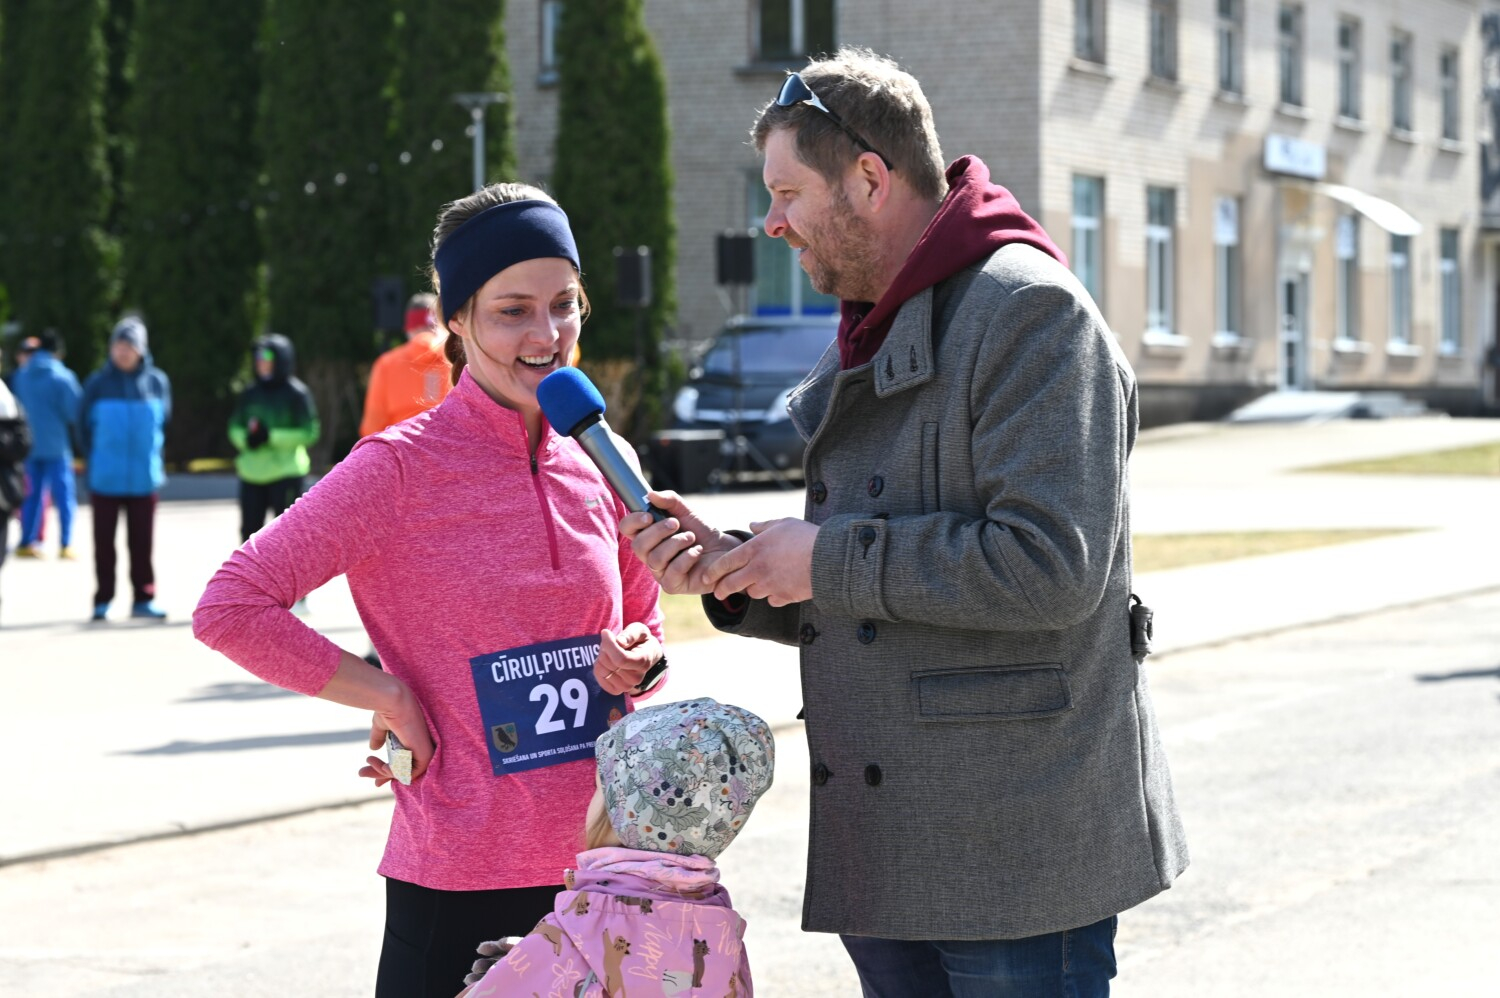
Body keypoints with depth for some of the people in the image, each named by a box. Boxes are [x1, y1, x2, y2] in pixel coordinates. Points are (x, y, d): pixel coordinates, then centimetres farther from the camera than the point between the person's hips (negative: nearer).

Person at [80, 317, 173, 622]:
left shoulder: (156, 382, 0)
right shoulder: (97, 384, -3)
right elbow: (86, 428, 5)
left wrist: (151, 456, 5)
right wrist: (95, 462, 2)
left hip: (143, 478, 1)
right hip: (105, 479, -1)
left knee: (142, 542, 4)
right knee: (104, 542, 5)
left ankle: (143, 599, 12)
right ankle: (103, 600, 12)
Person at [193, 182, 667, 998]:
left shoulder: (601, 466, 6)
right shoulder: (400, 469, -9)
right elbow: (230, 609, -12)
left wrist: (634, 660, -1)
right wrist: (385, 694, -12)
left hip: (600, 869, 5)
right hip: (458, 888, -5)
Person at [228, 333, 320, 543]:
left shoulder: (296, 394, -6)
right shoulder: (249, 395, 9)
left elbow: (310, 433, -10)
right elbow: (234, 427, 14)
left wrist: (272, 436, -19)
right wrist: (246, 438, -10)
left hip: (286, 473, -5)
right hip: (252, 473, 5)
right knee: (249, 529, 9)